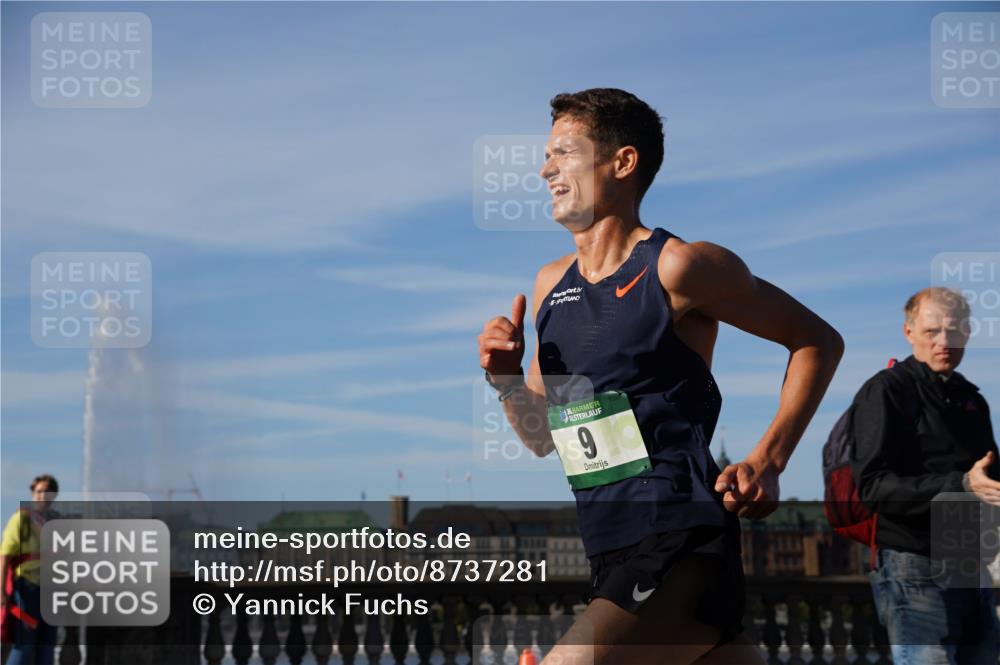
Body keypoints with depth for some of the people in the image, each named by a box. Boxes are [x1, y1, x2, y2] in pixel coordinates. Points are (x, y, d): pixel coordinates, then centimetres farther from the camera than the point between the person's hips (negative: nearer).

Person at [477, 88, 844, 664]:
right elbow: (543, 437, 21)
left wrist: (767, 462, -7)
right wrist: (507, 380, 1)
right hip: (613, 559, 8)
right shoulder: (550, 285, 13)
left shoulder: (678, 267, -8)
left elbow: (818, 341, 0)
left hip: (682, 555, -8)